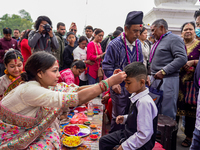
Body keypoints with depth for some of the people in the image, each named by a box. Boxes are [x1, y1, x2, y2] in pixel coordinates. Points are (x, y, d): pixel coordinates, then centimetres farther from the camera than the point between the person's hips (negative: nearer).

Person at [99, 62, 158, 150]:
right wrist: (124, 118, 1)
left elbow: (144, 135, -29)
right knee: (103, 141, 16)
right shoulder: (135, 95, -1)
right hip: (128, 133, 9)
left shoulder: (144, 102, -29)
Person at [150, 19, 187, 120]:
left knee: (167, 113, -4)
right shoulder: (159, 41, 20)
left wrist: (164, 71, -23)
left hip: (167, 80, -9)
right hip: (155, 79, 9)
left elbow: (182, 58, -21)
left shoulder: (174, 39, -8)